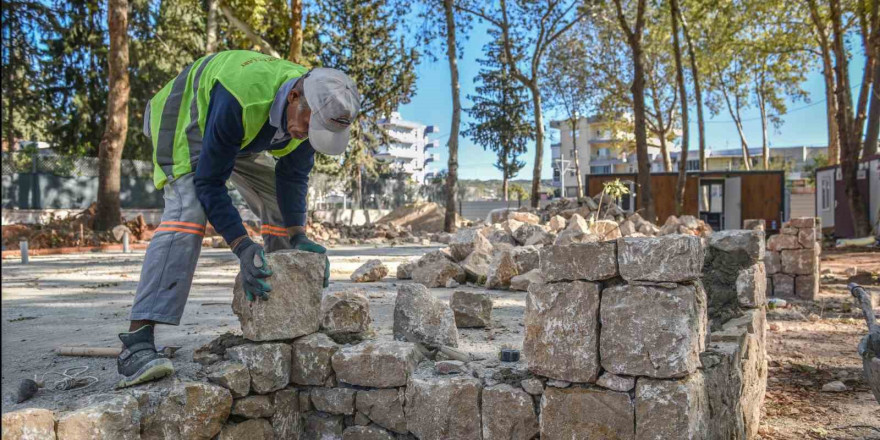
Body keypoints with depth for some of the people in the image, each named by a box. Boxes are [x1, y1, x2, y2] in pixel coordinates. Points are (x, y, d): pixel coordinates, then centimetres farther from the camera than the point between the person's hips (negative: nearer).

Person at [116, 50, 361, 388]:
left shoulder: (315, 110, -23)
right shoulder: (241, 98, -44)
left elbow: (293, 177, -13)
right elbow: (209, 182, -37)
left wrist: (299, 236, -25)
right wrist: (243, 247, -45)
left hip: (241, 135, 7)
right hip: (186, 117, -7)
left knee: (284, 208, 0)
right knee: (187, 211, -29)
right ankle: (137, 342, -33)